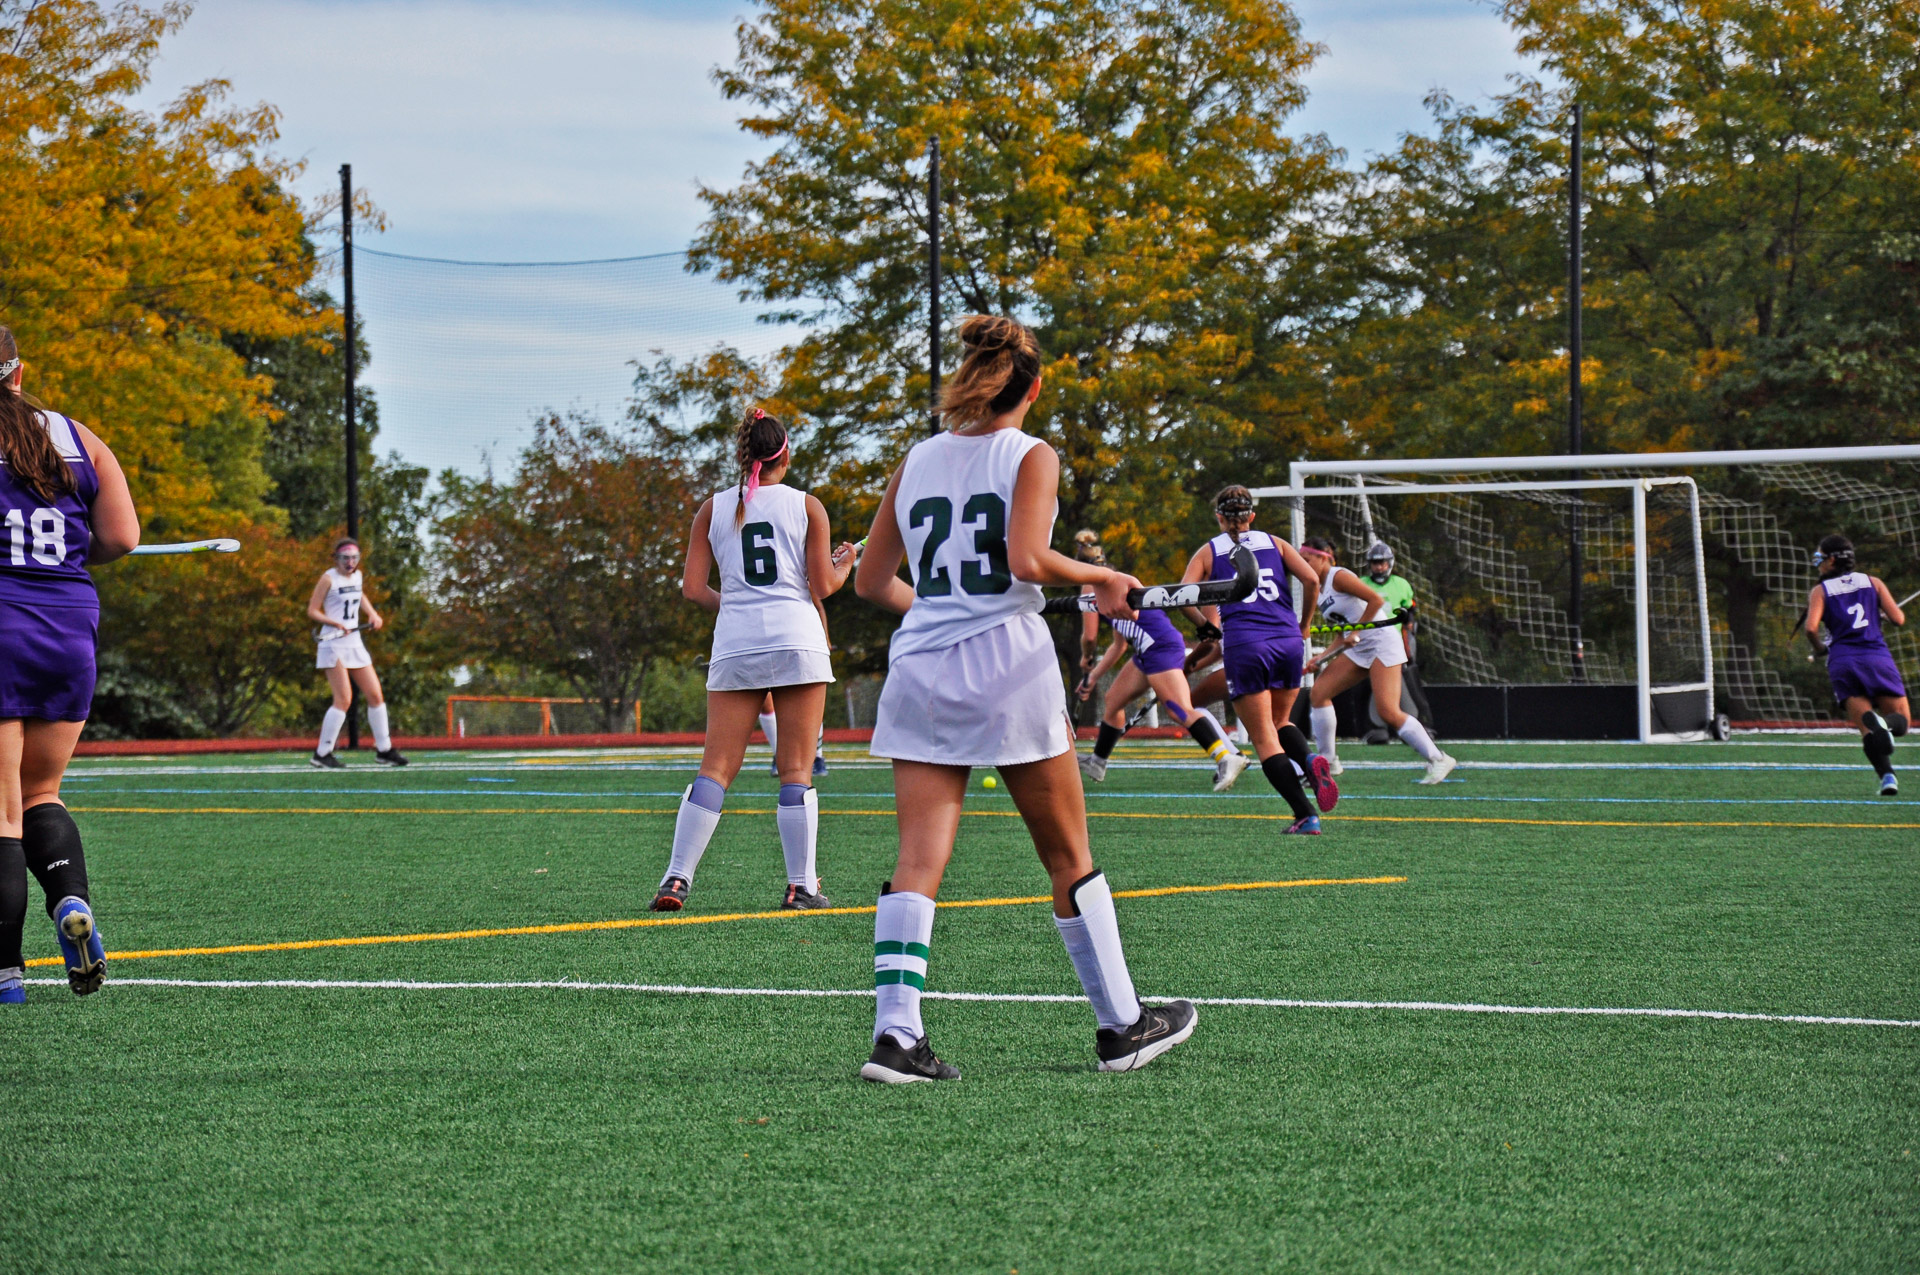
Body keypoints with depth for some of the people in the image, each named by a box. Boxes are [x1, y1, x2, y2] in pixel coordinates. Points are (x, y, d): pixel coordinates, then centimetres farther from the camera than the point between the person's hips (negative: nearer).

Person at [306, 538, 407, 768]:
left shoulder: (358, 576, 11)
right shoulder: (329, 578, -9)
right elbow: (312, 611, -9)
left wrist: (373, 614, 16)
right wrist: (336, 623, -21)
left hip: (355, 643, 7)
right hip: (333, 643, -7)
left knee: (375, 695, 6)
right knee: (344, 699, -14)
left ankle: (384, 749, 17)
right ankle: (321, 754, -8)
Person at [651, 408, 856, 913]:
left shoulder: (713, 508, 8)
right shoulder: (807, 506, 3)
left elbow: (693, 589, 5)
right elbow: (822, 586, 0)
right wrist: (845, 566, 21)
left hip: (735, 645, 2)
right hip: (797, 641, -2)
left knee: (716, 767, 3)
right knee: (796, 772, 2)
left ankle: (677, 877, -6)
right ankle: (801, 885, 2)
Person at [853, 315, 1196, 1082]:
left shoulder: (917, 460, 11)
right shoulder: (1030, 456, -3)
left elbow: (871, 582, 14)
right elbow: (1027, 559, -18)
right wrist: (1103, 578, -3)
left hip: (919, 669, 4)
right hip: (1007, 662, -4)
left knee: (918, 862, -2)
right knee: (1070, 859, 9)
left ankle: (896, 1033, -17)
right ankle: (1121, 1026, 18)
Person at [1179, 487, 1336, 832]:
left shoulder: (1208, 552, 11)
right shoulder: (1274, 543, 14)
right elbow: (1310, 578, 2)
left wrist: (1209, 626, 11)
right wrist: (1304, 625, 14)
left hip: (1244, 647, -3)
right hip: (1288, 642, 3)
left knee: (1264, 740, 2)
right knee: (1280, 722, 24)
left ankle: (1305, 816, -11)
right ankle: (1310, 760, -9)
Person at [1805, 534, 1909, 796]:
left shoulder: (1820, 591, 9)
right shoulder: (1873, 582, 13)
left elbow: (1811, 628, -7)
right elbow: (1898, 619, 6)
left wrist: (1819, 648, 13)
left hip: (1843, 662, -1)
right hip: (1877, 657, 1)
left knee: (1867, 728, -1)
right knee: (1902, 721, 8)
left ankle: (1886, 775, -29)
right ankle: (1885, 722, -31)